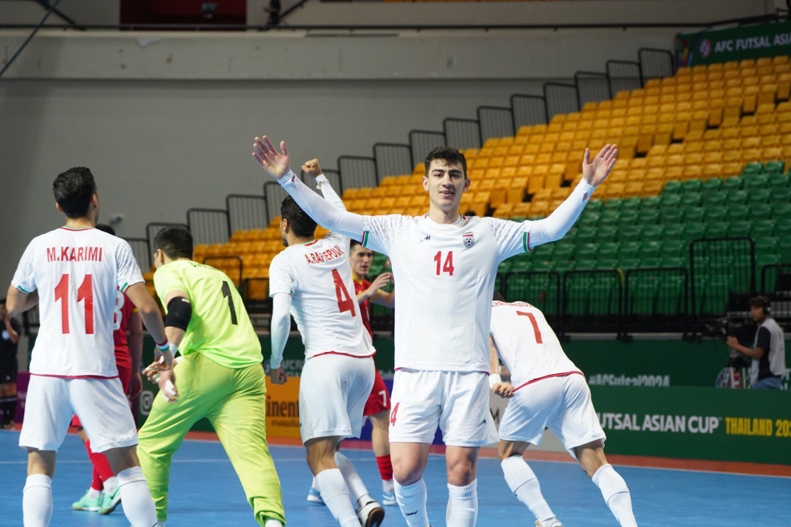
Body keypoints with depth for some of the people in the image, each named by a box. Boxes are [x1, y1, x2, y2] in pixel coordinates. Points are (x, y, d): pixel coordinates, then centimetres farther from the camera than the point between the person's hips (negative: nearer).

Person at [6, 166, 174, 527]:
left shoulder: (40, 247, 4)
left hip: (47, 371, 2)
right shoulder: (114, 247, -1)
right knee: (126, 464, 5)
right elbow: (146, 307, -9)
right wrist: (163, 346, 8)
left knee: (40, 466, 7)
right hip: (95, 370, -1)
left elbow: (13, 306, 13)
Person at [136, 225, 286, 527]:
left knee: (152, 442, 14)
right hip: (249, 369, 6)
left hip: (207, 364, -5)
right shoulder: (218, 275, 31)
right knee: (251, 451, -10)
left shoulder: (168, 272, 10)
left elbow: (180, 309, -11)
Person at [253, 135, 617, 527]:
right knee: (405, 469, -8)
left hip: (468, 372, 0)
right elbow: (332, 218, 4)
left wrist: (586, 185, -7)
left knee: (462, 470, -2)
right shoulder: (398, 230, 8)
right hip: (415, 369, 0)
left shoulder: (489, 233, 10)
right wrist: (287, 179, -5)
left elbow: (551, 228, 4)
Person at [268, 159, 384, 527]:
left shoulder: (285, 261, -1)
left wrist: (274, 363, 0)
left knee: (320, 457, -10)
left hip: (326, 359, -7)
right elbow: (340, 213, 40)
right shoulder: (337, 246, 16)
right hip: (363, 359, 7)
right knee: (329, 449, 19)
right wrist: (320, 179, 55)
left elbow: (281, 318, -13)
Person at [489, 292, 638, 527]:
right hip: (573, 377, 4)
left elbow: (486, 343, 1)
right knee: (595, 462, 1)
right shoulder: (530, 308, 36)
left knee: (508, 453, 17)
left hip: (533, 384, -4)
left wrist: (494, 380, -15)